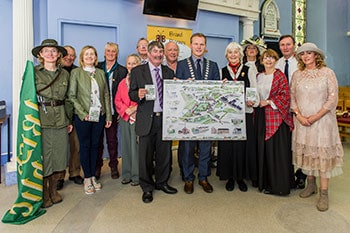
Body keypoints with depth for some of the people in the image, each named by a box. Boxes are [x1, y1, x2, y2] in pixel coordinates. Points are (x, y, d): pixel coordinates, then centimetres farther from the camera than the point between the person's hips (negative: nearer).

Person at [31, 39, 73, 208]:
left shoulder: (64, 74, 10)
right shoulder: (34, 72, -1)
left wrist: (69, 120, 12)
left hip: (60, 121, 3)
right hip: (41, 120, -3)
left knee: (58, 155, 10)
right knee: (43, 156, 3)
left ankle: (53, 189, 28)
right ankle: (44, 193, 21)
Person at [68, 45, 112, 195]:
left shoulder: (100, 73, 10)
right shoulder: (76, 72, 0)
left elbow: (106, 95, 9)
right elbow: (71, 95, -5)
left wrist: (108, 116, 5)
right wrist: (83, 113, -13)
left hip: (99, 115, 3)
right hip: (83, 116, -3)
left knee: (95, 145, 11)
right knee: (85, 146, 5)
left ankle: (93, 176, 24)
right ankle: (87, 178, 18)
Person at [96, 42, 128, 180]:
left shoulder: (122, 71, 3)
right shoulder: (97, 67, 7)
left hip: (113, 111, -1)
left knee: (112, 139, 6)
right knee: (98, 139, 10)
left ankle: (113, 166, 20)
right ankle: (97, 167, 23)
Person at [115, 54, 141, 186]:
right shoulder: (122, 83, 15)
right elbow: (117, 100, 12)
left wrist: (135, 108, -16)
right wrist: (126, 109, -4)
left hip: (138, 117, -5)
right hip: (125, 118, 5)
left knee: (136, 145, -3)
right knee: (126, 145, 10)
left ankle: (137, 175, 11)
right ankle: (127, 174, 23)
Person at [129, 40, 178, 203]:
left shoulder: (169, 72, 13)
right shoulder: (137, 71, 5)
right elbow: (131, 94, 1)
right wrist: (138, 95, -20)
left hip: (165, 118, 3)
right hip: (147, 119, -2)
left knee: (164, 153, 11)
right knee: (146, 154, 5)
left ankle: (162, 182, 32)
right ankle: (147, 187, 22)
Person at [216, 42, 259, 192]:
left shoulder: (248, 71, 9)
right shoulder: (222, 72, 10)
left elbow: (255, 92, 6)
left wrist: (252, 101, -14)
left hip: (244, 113, 0)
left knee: (244, 145, 3)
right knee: (227, 145, 3)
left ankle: (241, 177, 21)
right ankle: (230, 177, 20)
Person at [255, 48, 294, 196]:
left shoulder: (279, 75, -2)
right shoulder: (258, 76, 15)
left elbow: (285, 95, -9)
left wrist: (268, 102, -15)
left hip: (276, 115, -5)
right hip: (261, 116, 6)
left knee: (277, 149, -2)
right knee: (263, 149, 8)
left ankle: (279, 185, 10)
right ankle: (266, 182, 21)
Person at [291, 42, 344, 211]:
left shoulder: (327, 73, -1)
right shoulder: (297, 75, 8)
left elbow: (333, 99, -6)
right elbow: (292, 97, 6)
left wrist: (316, 116, -14)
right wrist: (298, 115, -8)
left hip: (322, 120, -3)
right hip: (302, 120, 3)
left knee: (323, 153, -2)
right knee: (306, 151, 9)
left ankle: (323, 193, 7)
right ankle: (310, 184, 26)